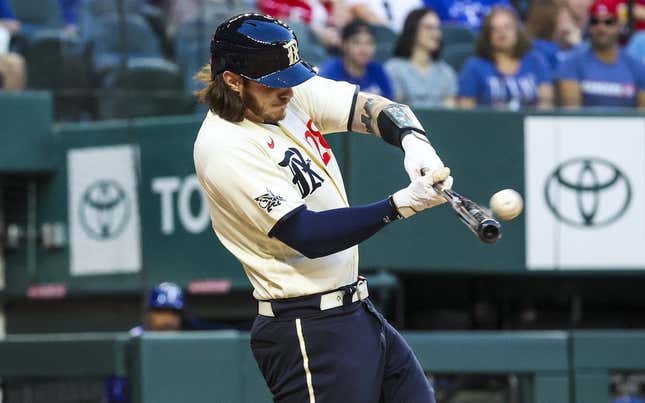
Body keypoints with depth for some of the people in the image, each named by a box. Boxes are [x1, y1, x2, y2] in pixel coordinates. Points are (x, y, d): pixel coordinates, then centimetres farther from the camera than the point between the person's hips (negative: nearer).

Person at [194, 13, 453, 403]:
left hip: (357, 311, 9)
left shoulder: (293, 94, 4)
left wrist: (414, 143, -26)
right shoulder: (224, 148, -20)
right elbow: (307, 234, -25)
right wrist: (400, 205, -34)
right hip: (308, 333, -9)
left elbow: (373, 108, -3)